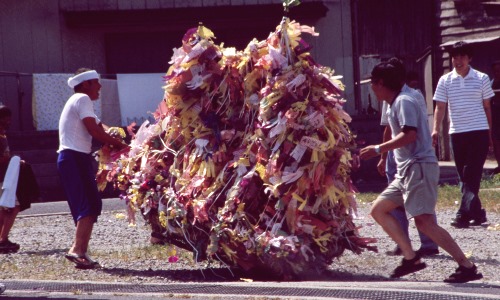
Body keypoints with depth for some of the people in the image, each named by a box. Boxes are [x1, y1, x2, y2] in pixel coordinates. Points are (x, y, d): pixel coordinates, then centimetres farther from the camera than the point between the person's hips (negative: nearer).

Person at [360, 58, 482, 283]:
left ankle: (467, 266, -17)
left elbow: (409, 135, -22)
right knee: (378, 210, 9)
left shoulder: (403, 101, -11)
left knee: (424, 222, -17)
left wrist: (378, 149, -19)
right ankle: (410, 258, 3)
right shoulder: (396, 103, 20)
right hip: (406, 170, 11)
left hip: (419, 167, -11)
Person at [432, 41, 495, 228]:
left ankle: (464, 215, -15)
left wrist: (489, 134, 9)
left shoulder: (482, 79, 3)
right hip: (457, 133, 3)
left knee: (472, 175, -10)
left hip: (479, 132, -3)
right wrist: (436, 130, -9)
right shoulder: (445, 81, 6)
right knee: (464, 176, 7)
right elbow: (440, 107, 5)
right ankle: (476, 212, 15)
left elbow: (487, 107, 9)